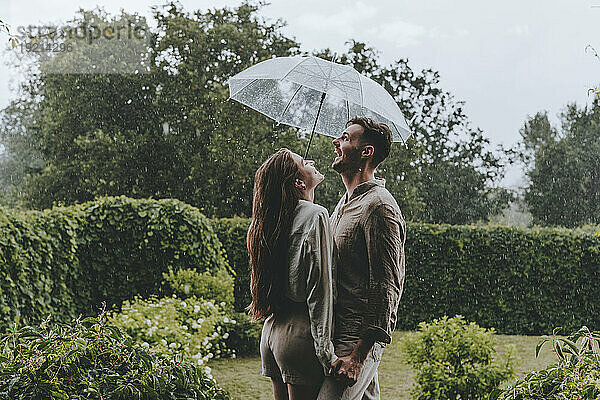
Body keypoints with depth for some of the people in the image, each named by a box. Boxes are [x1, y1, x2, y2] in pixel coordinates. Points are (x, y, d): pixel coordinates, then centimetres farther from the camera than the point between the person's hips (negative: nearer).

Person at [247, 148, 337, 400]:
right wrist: (326, 352, -14)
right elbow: (319, 290, -15)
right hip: (301, 333, -8)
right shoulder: (315, 216, -11)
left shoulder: (272, 221, 11)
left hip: (272, 330, 8)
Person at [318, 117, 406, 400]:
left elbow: (386, 289, -19)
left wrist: (358, 355, -22)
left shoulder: (379, 206, -14)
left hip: (360, 338, -9)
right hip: (338, 333, 9)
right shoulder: (345, 203, 18)